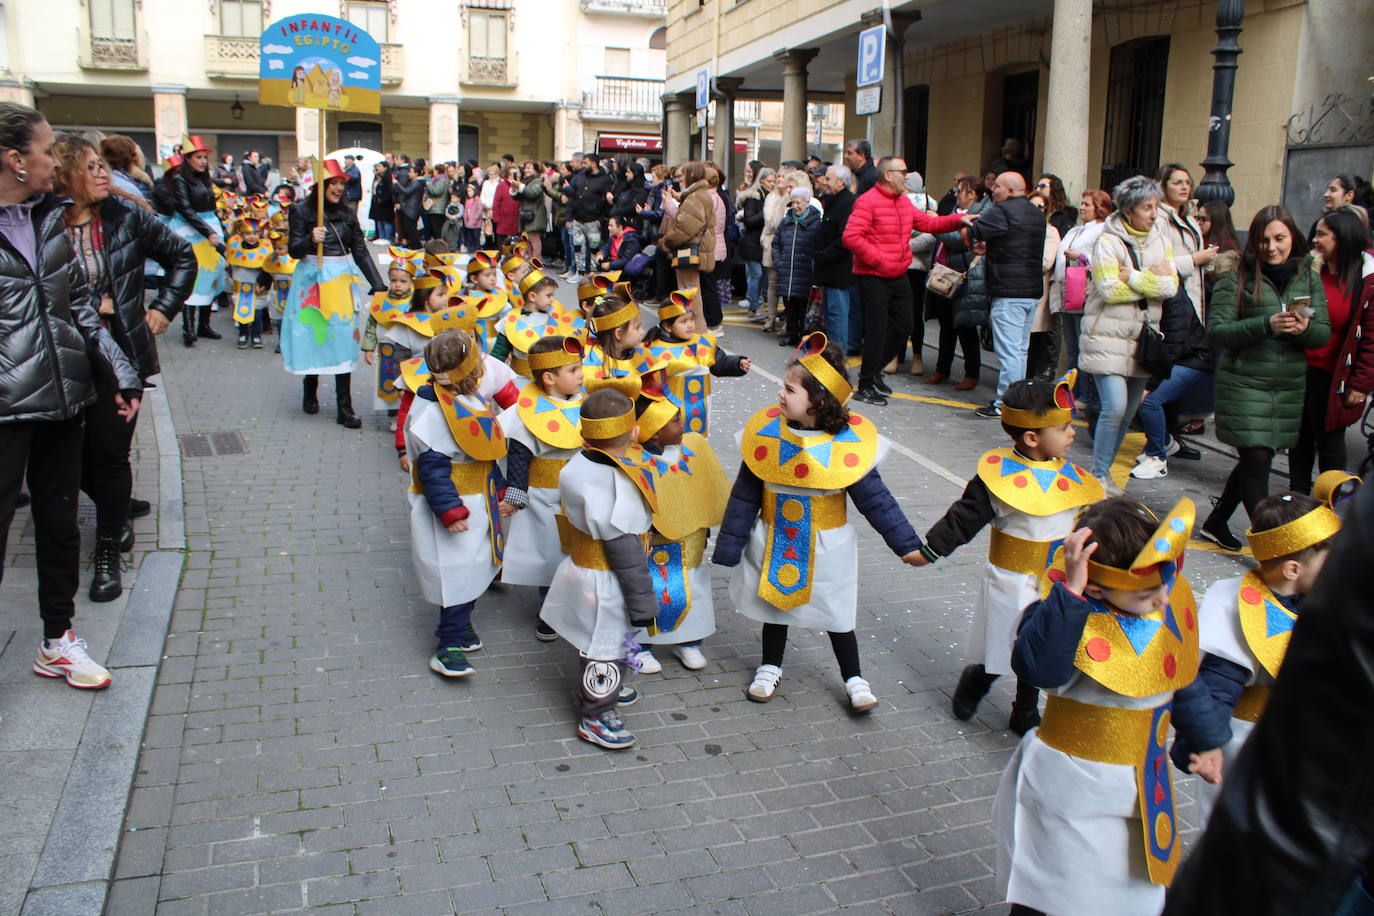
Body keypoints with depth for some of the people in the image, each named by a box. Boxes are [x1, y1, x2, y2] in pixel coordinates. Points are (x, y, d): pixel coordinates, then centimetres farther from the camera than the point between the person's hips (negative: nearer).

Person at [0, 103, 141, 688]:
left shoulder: (51, 220, 11)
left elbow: (80, 306, 16)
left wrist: (120, 376, 12)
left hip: (61, 398, 7)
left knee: (60, 521, 15)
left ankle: (58, 641, 30)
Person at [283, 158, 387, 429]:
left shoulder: (347, 213, 9)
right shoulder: (301, 211, -1)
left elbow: (360, 251, 11)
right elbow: (293, 249, -5)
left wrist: (378, 284, 5)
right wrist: (310, 239, -26)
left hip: (342, 279, 2)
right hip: (312, 279, -2)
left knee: (342, 339, -2)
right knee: (312, 334, 3)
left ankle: (344, 408, -2)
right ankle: (310, 389, 30)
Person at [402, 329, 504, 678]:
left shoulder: (471, 401, 8)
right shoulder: (433, 412, -23)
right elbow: (433, 468, -24)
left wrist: (498, 487, 23)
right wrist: (450, 511, -25)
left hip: (477, 502, 10)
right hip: (453, 507, -10)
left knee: (473, 569, 18)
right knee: (458, 575, -8)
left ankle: (460, 624, 36)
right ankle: (449, 647, 0)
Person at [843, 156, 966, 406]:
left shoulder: (904, 202, 13)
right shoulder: (867, 201, -14)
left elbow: (927, 222, 18)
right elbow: (851, 236, -22)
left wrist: (958, 219, 5)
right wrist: (877, 259, -21)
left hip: (899, 276, 8)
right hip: (873, 277, -8)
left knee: (903, 328, 12)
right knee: (877, 331, -6)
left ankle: (872, 369, 30)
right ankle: (865, 387, 6)